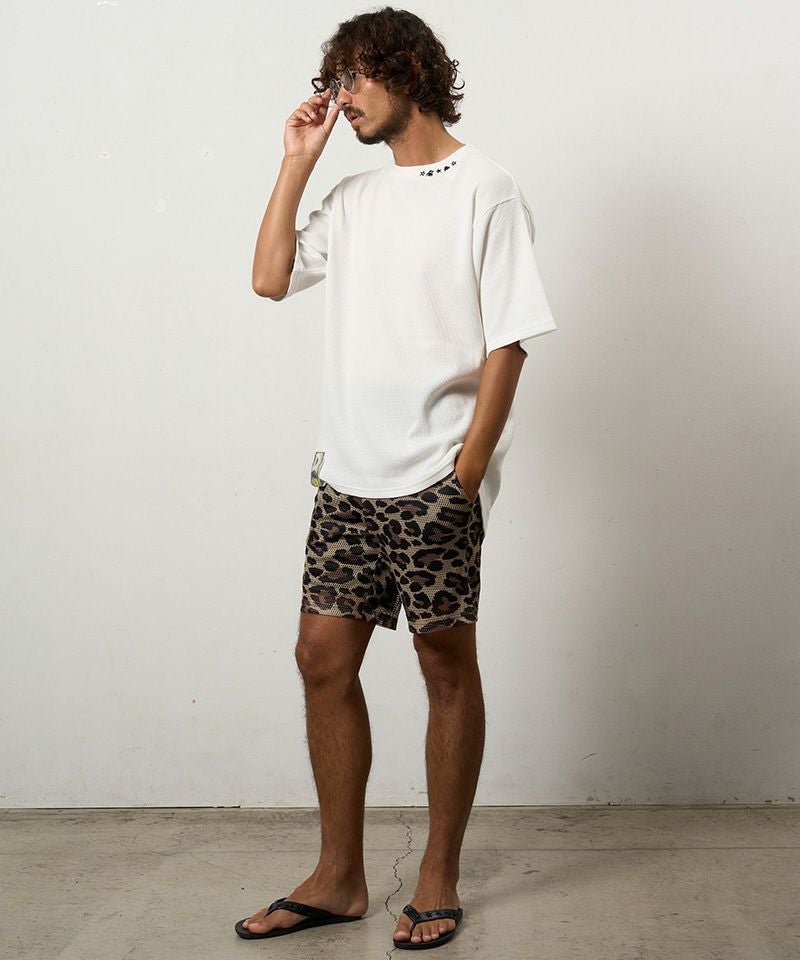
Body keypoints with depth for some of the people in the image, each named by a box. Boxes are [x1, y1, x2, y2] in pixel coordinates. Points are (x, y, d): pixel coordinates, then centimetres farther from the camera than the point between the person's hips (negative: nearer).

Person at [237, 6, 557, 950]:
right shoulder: (354, 197, 16)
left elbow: (507, 344, -9)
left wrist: (467, 472, -15)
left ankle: (439, 878, 18)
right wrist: (296, 161, 8)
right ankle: (339, 877, 19)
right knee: (324, 658, 6)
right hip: (348, 478, 6)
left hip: (434, 482, -6)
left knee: (446, 667, 4)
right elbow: (270, 277, 11)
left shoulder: (485, 191, -3)